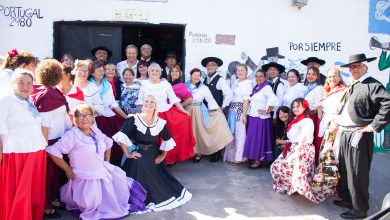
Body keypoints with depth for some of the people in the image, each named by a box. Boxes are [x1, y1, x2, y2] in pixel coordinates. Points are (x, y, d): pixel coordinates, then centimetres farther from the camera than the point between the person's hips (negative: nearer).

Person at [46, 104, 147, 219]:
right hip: (86, 179, -7)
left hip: (103, 172, 7)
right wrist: (68, 170, -16)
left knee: (121, 186, 9)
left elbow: (108, 143, 21)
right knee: (93, 205, -12)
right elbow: (53, 151, -24)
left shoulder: (95, 130, 4)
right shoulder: (72, 135, -18)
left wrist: (106, 163, 14)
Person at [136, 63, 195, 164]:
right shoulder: (144, 83, 4)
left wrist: (184, 111, -4)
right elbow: (140, 100, 8)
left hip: (166, 114, 1)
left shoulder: (165, 83, 2)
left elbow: (174, 99, 1)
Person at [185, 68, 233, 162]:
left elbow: (210, 99, -8)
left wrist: (217, 108, -18)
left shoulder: (203, 87, -2)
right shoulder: (185, 85, 4)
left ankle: (198, 152, 12)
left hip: (198, 111, -2)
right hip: (187, 111, 2)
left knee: (198, 131, 2)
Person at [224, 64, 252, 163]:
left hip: (240, 110, -7)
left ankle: (239, 157, 11)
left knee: (240, 133, -1)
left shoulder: (248, 83, -9)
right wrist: (229, 109, 12)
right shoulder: (235, 82, 14)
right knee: (231, 132, 12)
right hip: (232, 110, 7)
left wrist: (244, 114, -18)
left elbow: (246, 100, -14)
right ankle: (231, 155, 25)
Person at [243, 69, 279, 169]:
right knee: (252, 138, 10)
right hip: (253, 117, 8)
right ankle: (254, 158, 20)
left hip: (261, 118, -8)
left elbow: (274, 99, -27)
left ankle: (258, 160, 6)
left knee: (259, 138, -2)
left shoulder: (266, 87, -12)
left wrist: (267, 111, -18)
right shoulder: (255, 88, 13)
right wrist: (248, 114, 11)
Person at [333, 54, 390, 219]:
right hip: (344, 135, 9)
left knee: (357, 173, 0)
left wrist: (374, 125, -21)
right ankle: (346, 199, 36)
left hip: (359, 136, -8)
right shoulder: (351, 87, 16)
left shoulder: (372, 85, -11)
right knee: (344, 169, 18)